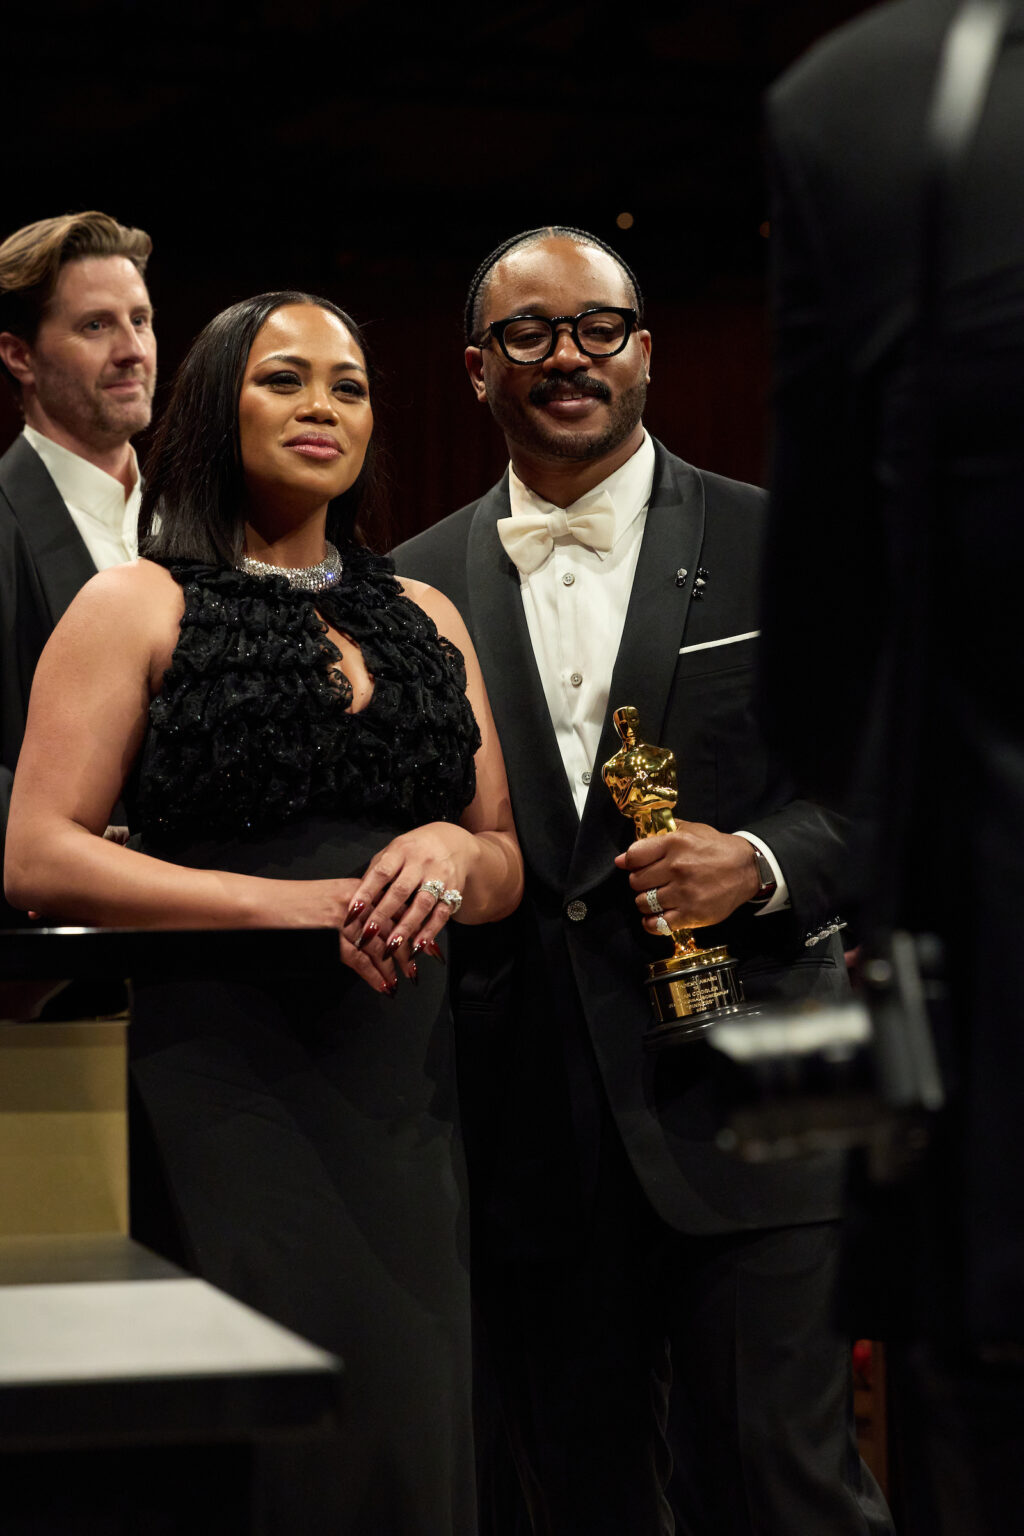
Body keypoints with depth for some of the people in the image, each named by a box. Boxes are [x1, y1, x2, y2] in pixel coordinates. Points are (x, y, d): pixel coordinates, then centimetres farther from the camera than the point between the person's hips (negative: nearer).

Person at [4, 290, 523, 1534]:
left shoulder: (427, 620, 17)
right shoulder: (140, 606, 3)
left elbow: (507, 869, 19)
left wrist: (454, 851, -6)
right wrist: (294, 902, -14)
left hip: (406, 1083, 5)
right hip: (227, 1071, -5)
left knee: (417, 1423, 3)